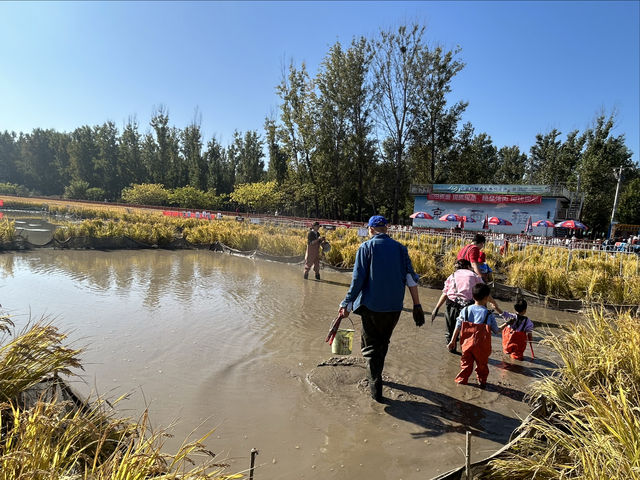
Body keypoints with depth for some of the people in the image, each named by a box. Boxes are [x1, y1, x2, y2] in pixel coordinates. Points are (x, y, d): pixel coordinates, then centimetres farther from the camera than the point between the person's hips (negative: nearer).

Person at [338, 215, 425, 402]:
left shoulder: (366, 247, -6)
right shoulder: (400, 248, 4)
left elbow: (357, 279, -12)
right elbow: (411, 278, 1)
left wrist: (347, 304, -8)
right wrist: (417, 305, 4)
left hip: (372, 306, -4)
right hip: (394, 307, 4)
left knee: (370, 345, 9)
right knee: (383, 343, 22)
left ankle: (375, 385, 0)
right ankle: (376, 374, 39)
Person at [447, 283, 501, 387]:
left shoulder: (465, 310, -4)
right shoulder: (489, 315, -9)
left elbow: (458, 327, -3)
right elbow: (496, 330, 3)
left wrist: (453, 340, 3)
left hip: (467, 343, 2)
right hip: (482, 345, -2)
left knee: (466, 362, 14)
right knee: (482, 364, 17)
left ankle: (462, 379, 19)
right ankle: (482, 381, 27)